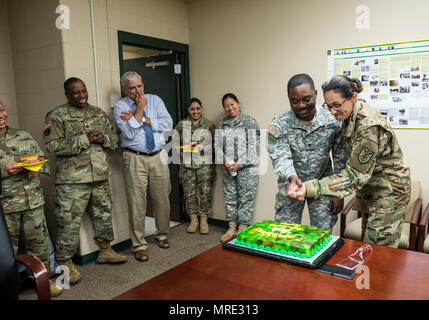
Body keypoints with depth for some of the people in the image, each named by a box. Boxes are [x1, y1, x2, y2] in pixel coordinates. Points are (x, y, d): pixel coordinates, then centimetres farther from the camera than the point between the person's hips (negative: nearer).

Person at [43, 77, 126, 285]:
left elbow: (114, 140, 14)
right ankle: (65, 262, 15)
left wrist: (103, 138, -9)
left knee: (104, 215, 17)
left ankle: (105, 250, 36)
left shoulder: (99, 113, 12)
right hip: (72, 180, -5)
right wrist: (85, 139, -17)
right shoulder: (57, 116, -4)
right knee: (69, 222, -1)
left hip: (100, 177, 6)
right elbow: (53, 146, -16)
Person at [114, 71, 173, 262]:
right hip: (135, 159, -2)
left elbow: (168, 124, -3)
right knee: (137, 202, 0)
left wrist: (141, 119, -9)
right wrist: (140, 108, -9)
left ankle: (162, 235, 31)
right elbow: (129, 133, -12)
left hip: (158, 156, 3)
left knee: (162, 198, 10)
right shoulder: (121, 106, 2)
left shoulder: (155, 100, 10)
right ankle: (139, 245, 13)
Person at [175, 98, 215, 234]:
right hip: (187, 164, 2)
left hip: (204, 163, -2)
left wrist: (202, 147, -14)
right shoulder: (182, 125, 7)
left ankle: (204, 220, 14)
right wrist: (180, 152, -1)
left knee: (205, 191, -1)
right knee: (189, 192, 5)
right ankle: (193, 220, 19)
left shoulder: (209, 124, 2)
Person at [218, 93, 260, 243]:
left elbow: (254, 147, -9)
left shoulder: (249, 122, -4)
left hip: (247, 169, -5)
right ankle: (232, 227, 23)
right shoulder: (222, 124, 11)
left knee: (246, 198, 0)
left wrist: (239, 163, -15)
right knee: (230, 197, 10)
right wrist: (224, 160, -6)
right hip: (228, 169, 5)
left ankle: (242, 229, 11)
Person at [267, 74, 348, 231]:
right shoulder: (279, 125, -17)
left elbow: (340, 159, -5)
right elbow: (281, 158, -24)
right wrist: (292, 177, -45)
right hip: (291, 183, 0)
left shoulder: (332, 120, -13)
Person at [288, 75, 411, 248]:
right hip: (371, 187, 9)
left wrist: (310, 188, -37)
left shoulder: (368, 126, -30)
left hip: (389, 190, -9)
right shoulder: (350, 115, -2)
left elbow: (355, 175, -29)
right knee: (367, 244, 16)